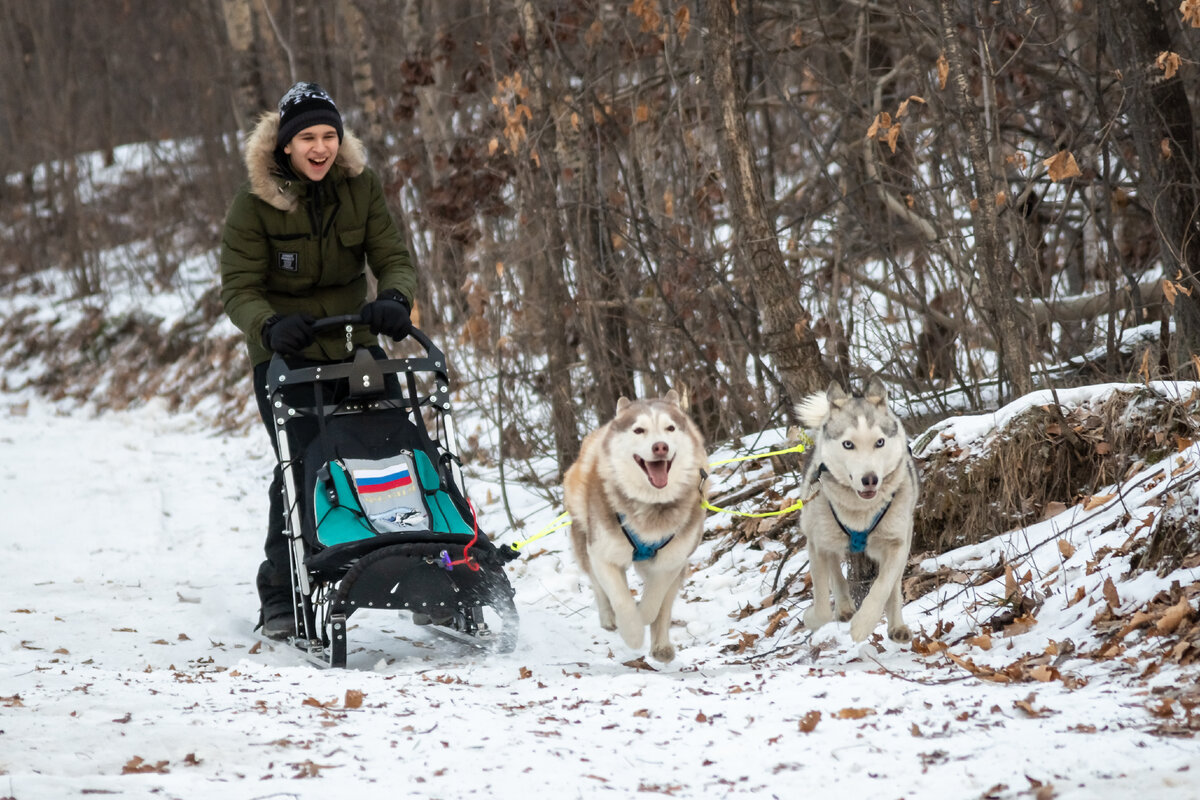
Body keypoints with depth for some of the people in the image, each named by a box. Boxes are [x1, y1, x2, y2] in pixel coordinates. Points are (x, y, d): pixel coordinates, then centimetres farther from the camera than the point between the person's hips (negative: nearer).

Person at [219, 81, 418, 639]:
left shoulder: (360, 186, -4)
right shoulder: (254, 201, -12)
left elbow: (394, 258, -7)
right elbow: (238, 288, -16)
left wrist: (394, 299, -30)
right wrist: (270, 326, -37)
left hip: (354, 343, 3)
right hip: (284, 355, -3)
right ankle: (279, 601, 0)